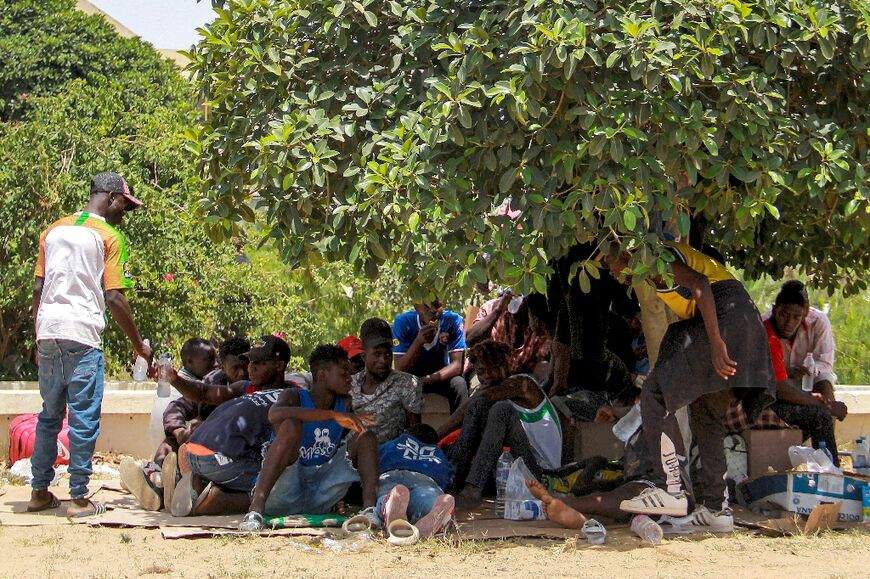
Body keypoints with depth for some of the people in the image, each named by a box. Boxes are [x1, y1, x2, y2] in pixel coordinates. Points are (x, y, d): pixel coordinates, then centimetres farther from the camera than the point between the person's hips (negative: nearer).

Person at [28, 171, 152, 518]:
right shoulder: (108, 237, -2)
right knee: (84, 419, -1)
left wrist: (39, 340, 18)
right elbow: (114, 299, -7)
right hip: (82, 334, -6)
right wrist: (140, 346, 0)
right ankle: (79, 498, 1)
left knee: (49, 415, 15)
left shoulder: (53, 231, 16)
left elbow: (37, 289, 12)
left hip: (47, 333, 6)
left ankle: (39, 492, 18)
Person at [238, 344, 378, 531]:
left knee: (365, 436, -2)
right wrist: (334, 415, -32)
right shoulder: (295, 397, -6)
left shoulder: (345, 404, 12)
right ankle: (256, 507, -39)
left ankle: (369, 509, -24)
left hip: (318, 499, 5)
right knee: (291, 425, -29)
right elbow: (275, 415, -29)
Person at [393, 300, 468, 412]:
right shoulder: (403, 322, -20)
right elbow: (399, 369, -23)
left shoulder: (453, 320, -19)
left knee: (459, 384, -29)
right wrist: (418, 342, -39)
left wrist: (429, 379, -36)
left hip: (442, 375, 0)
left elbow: (457, 364, -21)